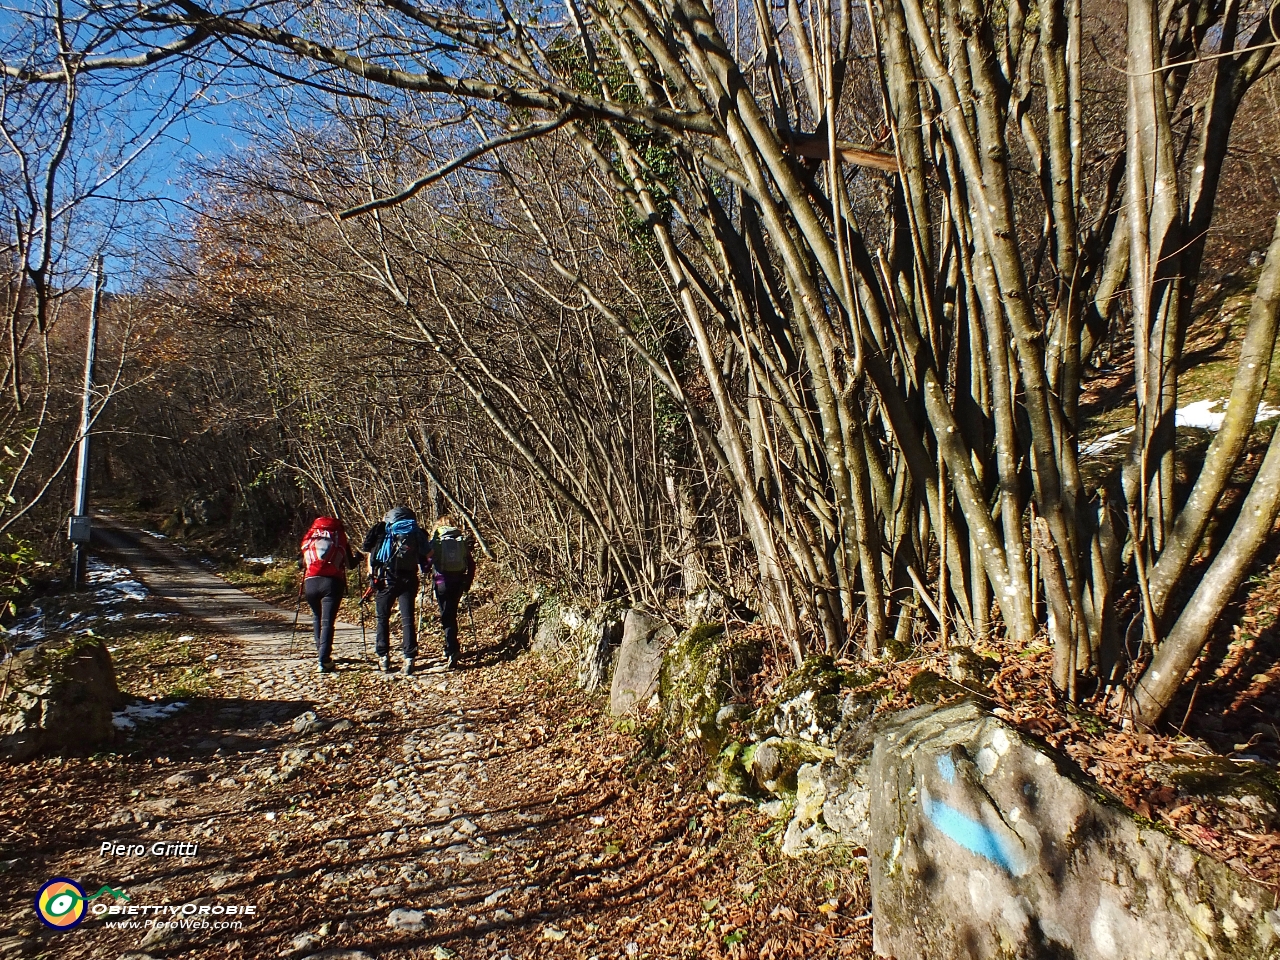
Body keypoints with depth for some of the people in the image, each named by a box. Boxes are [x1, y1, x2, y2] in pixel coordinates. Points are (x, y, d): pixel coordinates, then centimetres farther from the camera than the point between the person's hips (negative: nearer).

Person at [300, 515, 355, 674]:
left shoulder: (308, 539, 17)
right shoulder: (340, 538, 12)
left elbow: (302, 564, 21)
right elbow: (350, 563, 17)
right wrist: (358, 557, 38)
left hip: (311, 582, 2)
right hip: (332, 582, -2)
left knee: (316, 618, 22)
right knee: (327, 621, -4)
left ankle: (320, 652, 25)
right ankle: (324, 660, -13)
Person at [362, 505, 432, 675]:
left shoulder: (382, 530, 7)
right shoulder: (417, 533, 10)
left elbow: (369, 552, 5)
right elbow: (428, 554, 7)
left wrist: (372, 574, 12)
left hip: (386, 579, -1)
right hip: (409, 579, 1)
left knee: (382, 618, 13)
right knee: (408, 619, 5)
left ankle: (383, 657, 11)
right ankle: (409, 658, -2)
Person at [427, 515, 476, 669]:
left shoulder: (436, 541, -1)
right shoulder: (462, 541, 7)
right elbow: (471, 564, 6)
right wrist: (467, 583, 14)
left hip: (442, 582, -3)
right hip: (458, 582, 3)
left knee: (447, 617, -1)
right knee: (452, 614, 19)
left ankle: (452, 651, -15)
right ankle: (451, 649, 27)